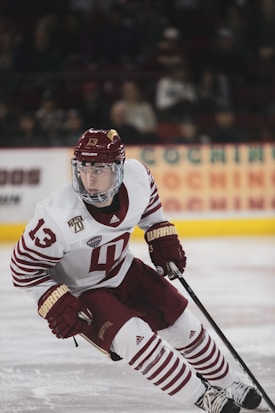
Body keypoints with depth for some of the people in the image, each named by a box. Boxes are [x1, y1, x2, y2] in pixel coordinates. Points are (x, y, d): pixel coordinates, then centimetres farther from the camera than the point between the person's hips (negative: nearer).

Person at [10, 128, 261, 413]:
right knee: (135, 338, -25)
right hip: (82, 293, -6)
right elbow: (24, 266, -22)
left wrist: (162, 238, 4)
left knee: (183, 326, 10)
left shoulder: (136, 175, -22)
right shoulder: (58, 216, -36)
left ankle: (227, 385, 36)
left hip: (125, 272, 6)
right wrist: (57, 305, -27)